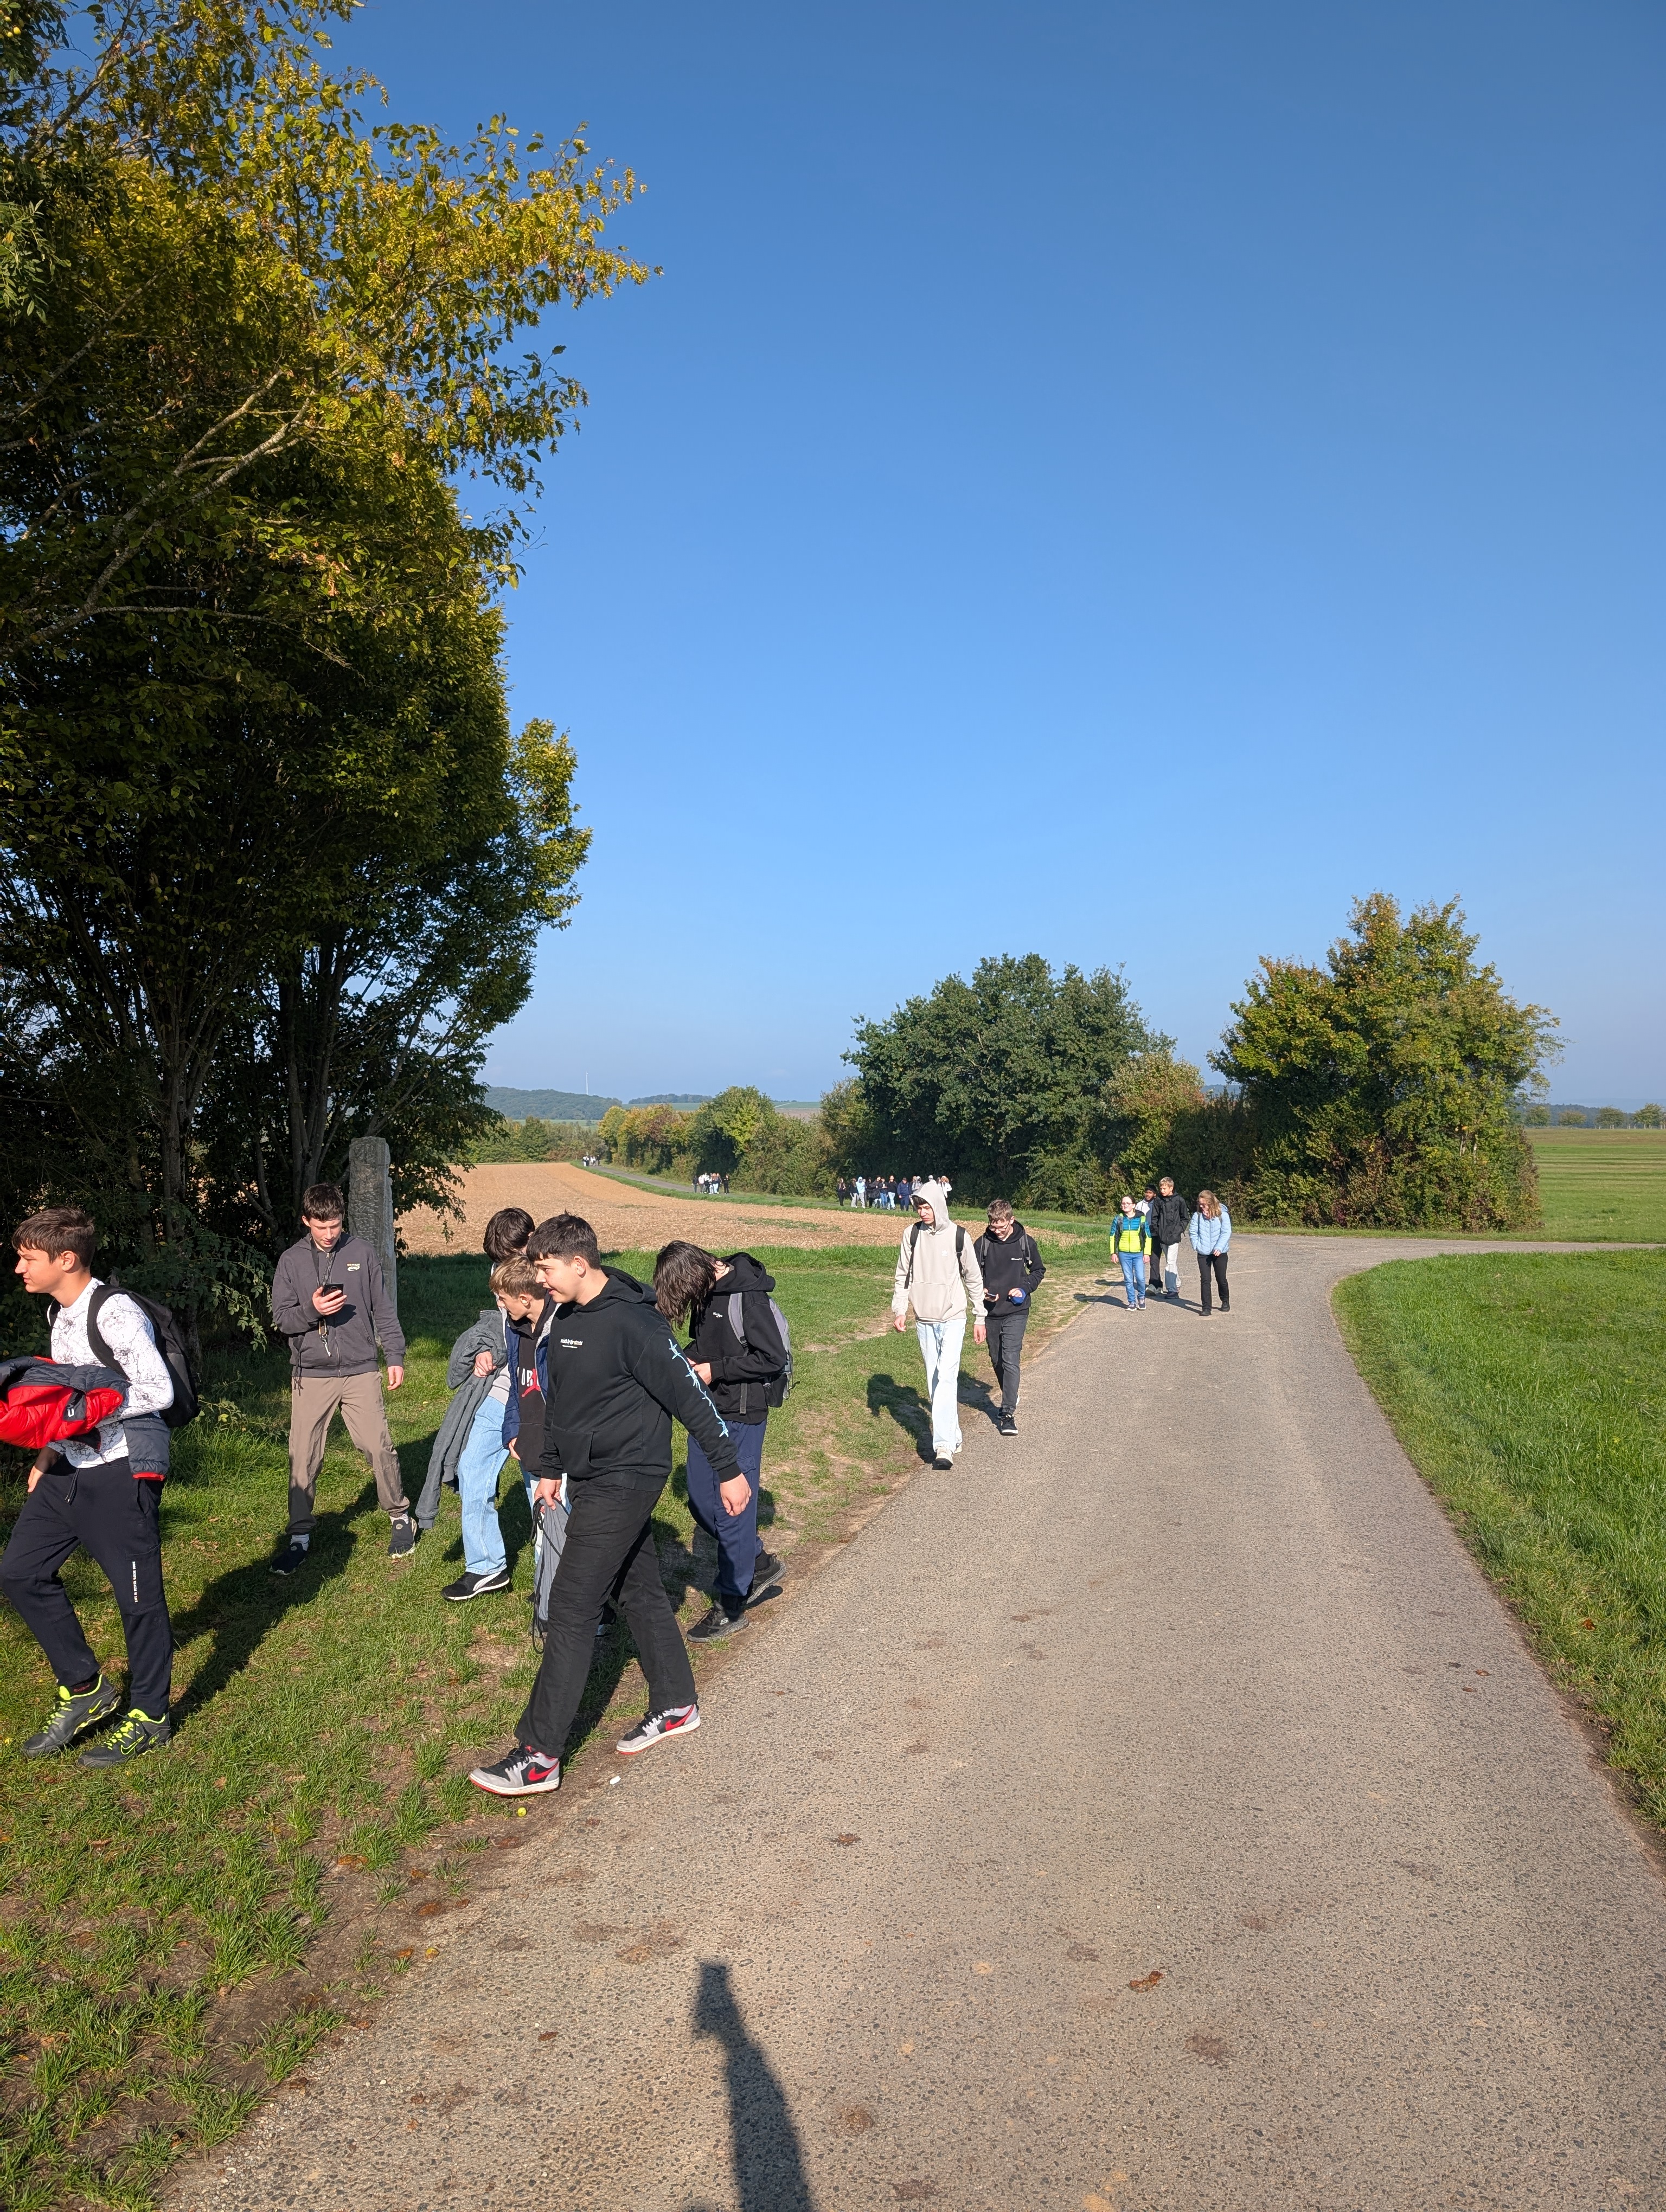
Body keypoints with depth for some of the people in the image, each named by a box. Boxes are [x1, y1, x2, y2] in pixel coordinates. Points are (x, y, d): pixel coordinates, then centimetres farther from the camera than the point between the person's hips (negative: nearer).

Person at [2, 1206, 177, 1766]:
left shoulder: (116, 1314, -18)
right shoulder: (61, 1314, 11)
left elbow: (158, 1390, -22)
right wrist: (49, 1453, 13)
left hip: (120, 1473, -10)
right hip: (70, 1469, 10)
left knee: (138, 1594, 2)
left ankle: (149, 1716, 19)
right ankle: (86, 1689, 25)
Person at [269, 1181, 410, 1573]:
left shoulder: (361, 1253, 3)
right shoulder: (292, 1261, 3)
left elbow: (383, 1309, 7)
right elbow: (281, 1319, 1)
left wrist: (395, 1356, 4)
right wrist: (312, 1310, -18)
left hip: (360, 1371, 0)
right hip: (311, 1375, 1)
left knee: (379, 1447, 0)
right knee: (303, 1459, 1)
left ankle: (400, 1517, 19)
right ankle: (300, 1536, 14)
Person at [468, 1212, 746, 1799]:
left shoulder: (632, 1323, -22)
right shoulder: (565, 1318, 6)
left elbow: (690, 1398, -17)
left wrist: (728, 1470, -13)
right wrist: (550, 1468, 22)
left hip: (625, 1481, -8)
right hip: (589, 1480, 8)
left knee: (571, 1609, -6)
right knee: (639, 1592, 18)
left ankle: (539, 1756, 1)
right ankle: (675, 1707, 33)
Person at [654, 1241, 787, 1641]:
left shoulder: (748, 1296, -21)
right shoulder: (705, 1292, 3)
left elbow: (773, 1358, -20)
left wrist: (715, 1370, -17)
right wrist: (690, 1358, -2)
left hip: (741, 1416, -9)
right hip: (707, 1411, 9)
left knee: (732, 1506, 1)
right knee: (701, 1503, 15)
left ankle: (732, 1604, 16)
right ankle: (759, 1565, 34)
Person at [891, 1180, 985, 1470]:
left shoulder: (958, 1236, -6)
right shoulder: (912, 1234, 0)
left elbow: (973, 1279, 3)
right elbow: (902, 1275, 8)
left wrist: (980, 1318, 6)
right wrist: (899, 1310, -1)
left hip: (953, 1318, -3)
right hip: (924, 1319, 4)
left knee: (947, 1377, -16)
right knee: (934, 1381, 8)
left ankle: (943, 1445, -19)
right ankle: (953, 1437, 20)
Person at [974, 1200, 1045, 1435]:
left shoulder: (1025, 1242, -3)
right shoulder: (982, 1243, -2)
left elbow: (1038, 1270, 9)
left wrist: (1024, 1288, -8)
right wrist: (982, 1290, -15)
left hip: (1016, 1312, -3)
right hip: (990, 1312, 3)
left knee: (1011, 1360, -12)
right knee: (996, 1360, 15)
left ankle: (1008, 1412, -11)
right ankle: (1010, 1397, 38)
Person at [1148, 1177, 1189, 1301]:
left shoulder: (1179, 1201, -3)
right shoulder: (1159, 1201, 5)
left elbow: (1184, 1219, 4)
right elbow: (1154, 1218, 10)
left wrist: (1179, 1230, -6)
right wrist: (1157, 1230, 0)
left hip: (1173, 1236, -4)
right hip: (1162, 1236, 4)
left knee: (1170, 1263, -10)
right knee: (1171, 1262, 14)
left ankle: (1172, 1290, -8)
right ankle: (1177, 1285, 25)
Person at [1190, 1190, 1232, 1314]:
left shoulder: (1223, 1215, -7)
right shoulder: (1197, 1216, -1)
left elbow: (1226, 1233, -11)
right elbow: (1194, 1232, 1)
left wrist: (1219, 1248, -20)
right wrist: (1196, 1245, -13)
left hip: (1219, 1253, -1)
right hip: (1203, 1254, 1)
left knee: (1221, 1279, 12)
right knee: (1205, 1280, -3)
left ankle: (1225, 1302, 35)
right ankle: (1206, 1307, 1)